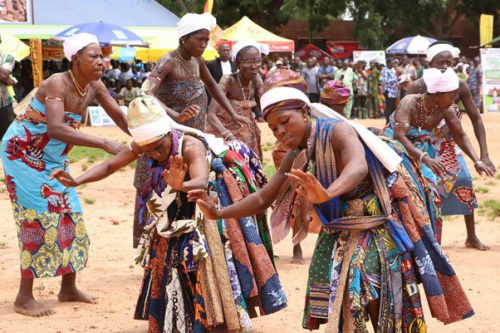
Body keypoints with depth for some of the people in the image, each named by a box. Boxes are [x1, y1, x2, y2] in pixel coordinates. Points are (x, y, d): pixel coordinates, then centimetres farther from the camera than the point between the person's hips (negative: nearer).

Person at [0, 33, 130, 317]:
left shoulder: (95, 86, -6)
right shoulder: (58, 84, -29)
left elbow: (120, 117, 3)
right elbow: (55, 129, -43)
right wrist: (103, 143, -46)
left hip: (52, 159, 8)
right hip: (23, 153, -8)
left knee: (70, 216, 8)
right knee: (41, 219, -11)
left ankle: (69, 288, 20)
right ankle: (24, 298, -5)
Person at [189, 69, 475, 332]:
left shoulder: (337, 131, -17)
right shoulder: (295, 159, 5)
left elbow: (358, 167, -37)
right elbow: (262, 199, 14)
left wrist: (327, 194, -57)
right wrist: (218, 213, 3)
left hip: (380, 231, -7)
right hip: (341, 238, 7)